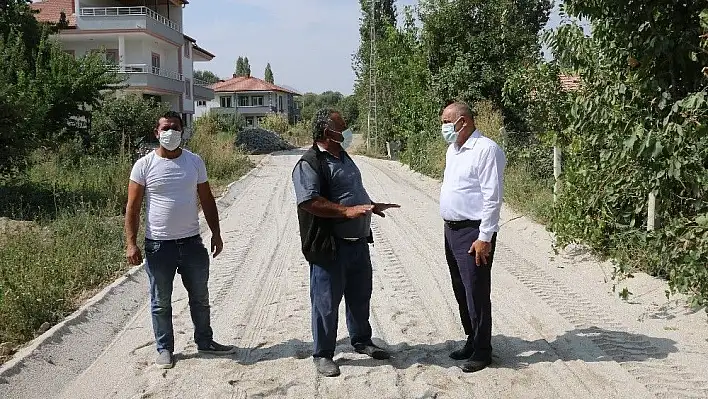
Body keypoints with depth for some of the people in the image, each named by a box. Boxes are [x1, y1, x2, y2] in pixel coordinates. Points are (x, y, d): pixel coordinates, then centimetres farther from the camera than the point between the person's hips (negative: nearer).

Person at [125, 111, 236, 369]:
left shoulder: (194, 162, 3)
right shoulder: (144, 165, -6)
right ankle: (164, 348, 25)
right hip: (158, 245, -3)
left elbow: (207, 200, 9)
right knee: (161, 302, 10)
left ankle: (204, 342, 31)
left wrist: (216, 233, 6)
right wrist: (131, 243, -12)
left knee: (200, 297, 15)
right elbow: (133, 208, -5)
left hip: (192, 242, 3)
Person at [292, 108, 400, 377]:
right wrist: (347, 211, -30)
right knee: (327, 303, 4)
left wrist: (371, 206, 22)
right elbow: (309, 201, -27)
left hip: (359, 242, 9)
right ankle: (323, 355, 19)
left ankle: (362, 341, 39)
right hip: (330, 247, -9)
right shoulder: (309, 164, -16)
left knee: (360, 297, 21)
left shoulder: (343, 157, 14)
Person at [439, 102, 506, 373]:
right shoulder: (452, 150, 13)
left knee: (476, 293, -1)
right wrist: (449, 227, 17)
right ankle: (472, 341, 30)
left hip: (473, 232, -9)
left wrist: (484, 238, -20)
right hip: (451, 229, 9)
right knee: (461, 290, 16)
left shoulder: (486, 150, -15)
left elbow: (492, 198, -18)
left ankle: (482, 351, 12)